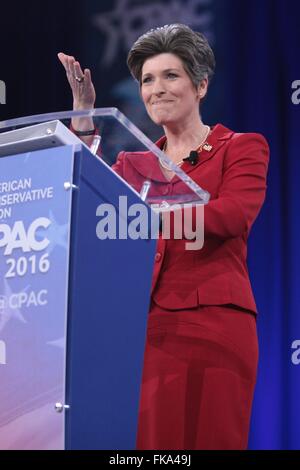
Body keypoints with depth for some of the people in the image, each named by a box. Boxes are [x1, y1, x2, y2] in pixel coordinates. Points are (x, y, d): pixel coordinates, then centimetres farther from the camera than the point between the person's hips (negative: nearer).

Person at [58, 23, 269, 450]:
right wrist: (83, 115, 0)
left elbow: (234, 217, -13)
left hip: (212, 326, -4)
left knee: (206, 438, -5)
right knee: (146, 439, 1)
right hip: (143, 329, 4)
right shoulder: (136, 161, 21)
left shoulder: (242, 148, 6)